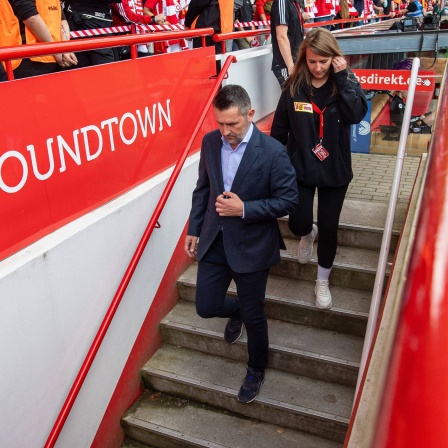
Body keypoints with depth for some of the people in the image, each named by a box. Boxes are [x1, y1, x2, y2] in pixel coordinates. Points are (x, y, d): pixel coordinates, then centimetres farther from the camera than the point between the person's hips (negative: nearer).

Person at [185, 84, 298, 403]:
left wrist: (244, 209, -24)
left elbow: (288, 200, -14)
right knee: (206, 306, 10)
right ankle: (237, 312, 47)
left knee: (254, 316, 11)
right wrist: (194, 228, 11)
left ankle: (256, 371, 39)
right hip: (214, 241, 5)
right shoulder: (210, 142, -2)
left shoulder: (273, 152, -18)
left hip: (251, 245, -4)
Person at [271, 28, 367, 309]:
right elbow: (279, 129, 1)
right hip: (300, 168, 1)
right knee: (298, 223, -1)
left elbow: (357, 114, -23)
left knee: (328, 227, 6)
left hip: (334, 170, 0)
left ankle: (323, 281, 29)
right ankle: (307, 234, 41)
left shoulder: (346, 82, -6)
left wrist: (342, 77, -23)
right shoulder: (295, 86, -5)